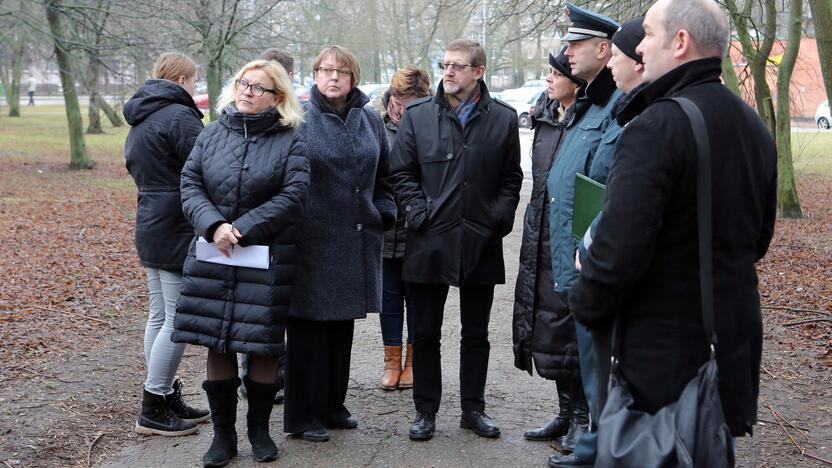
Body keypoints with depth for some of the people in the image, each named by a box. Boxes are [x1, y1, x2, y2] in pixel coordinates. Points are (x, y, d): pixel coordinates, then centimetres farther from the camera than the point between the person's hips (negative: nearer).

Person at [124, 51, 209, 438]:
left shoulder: (140, 119, 15)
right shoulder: (179, 116, -15)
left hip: (150, 227, 10)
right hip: (178, 230, -10)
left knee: (159, 316, 13)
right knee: (178, 319, -5)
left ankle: (166, 399, 21)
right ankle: (153, 410, 0)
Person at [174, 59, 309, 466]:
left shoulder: (290, 141, -2)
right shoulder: (212, 134, 8)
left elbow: (293, 195, -11)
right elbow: (190, 184, 3)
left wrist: (244, 230, -16)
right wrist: (213, 225, -15)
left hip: (267, 260, -3)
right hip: (213, 255, 3)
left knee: (262, 346, 3)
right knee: (216, 344, 5)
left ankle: (259, 429, 22)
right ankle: (223, 434, 18)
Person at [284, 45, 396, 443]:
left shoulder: (370, 121, 11)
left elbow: (383, 176, 19)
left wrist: (384, 213, 8)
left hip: (356, 242, 5)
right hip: (311, 242, -5)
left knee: (342, 327, 13)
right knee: (308, 329, 0)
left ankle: (332, 406, 26)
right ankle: (303, 417, 9)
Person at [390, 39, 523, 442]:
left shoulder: (503, 119, 3)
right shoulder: (417, 115, 2)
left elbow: (511, 178, 9)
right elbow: (402, 173, 4)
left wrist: (499, 218, -4)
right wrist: (419, 214, -8)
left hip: (481, 244, 1)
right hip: (430, 242, 0)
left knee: (476, 333, 12)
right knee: (425, 333, 7)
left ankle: (473, 408, 24)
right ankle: (425, 411, 18)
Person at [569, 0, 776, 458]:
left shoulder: (656, 127, -21)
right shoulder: (754, 126, 8)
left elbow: (619, 248, -25)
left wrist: (585, 304, -8)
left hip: (662, 353, -8)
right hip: (734, 346, 8)